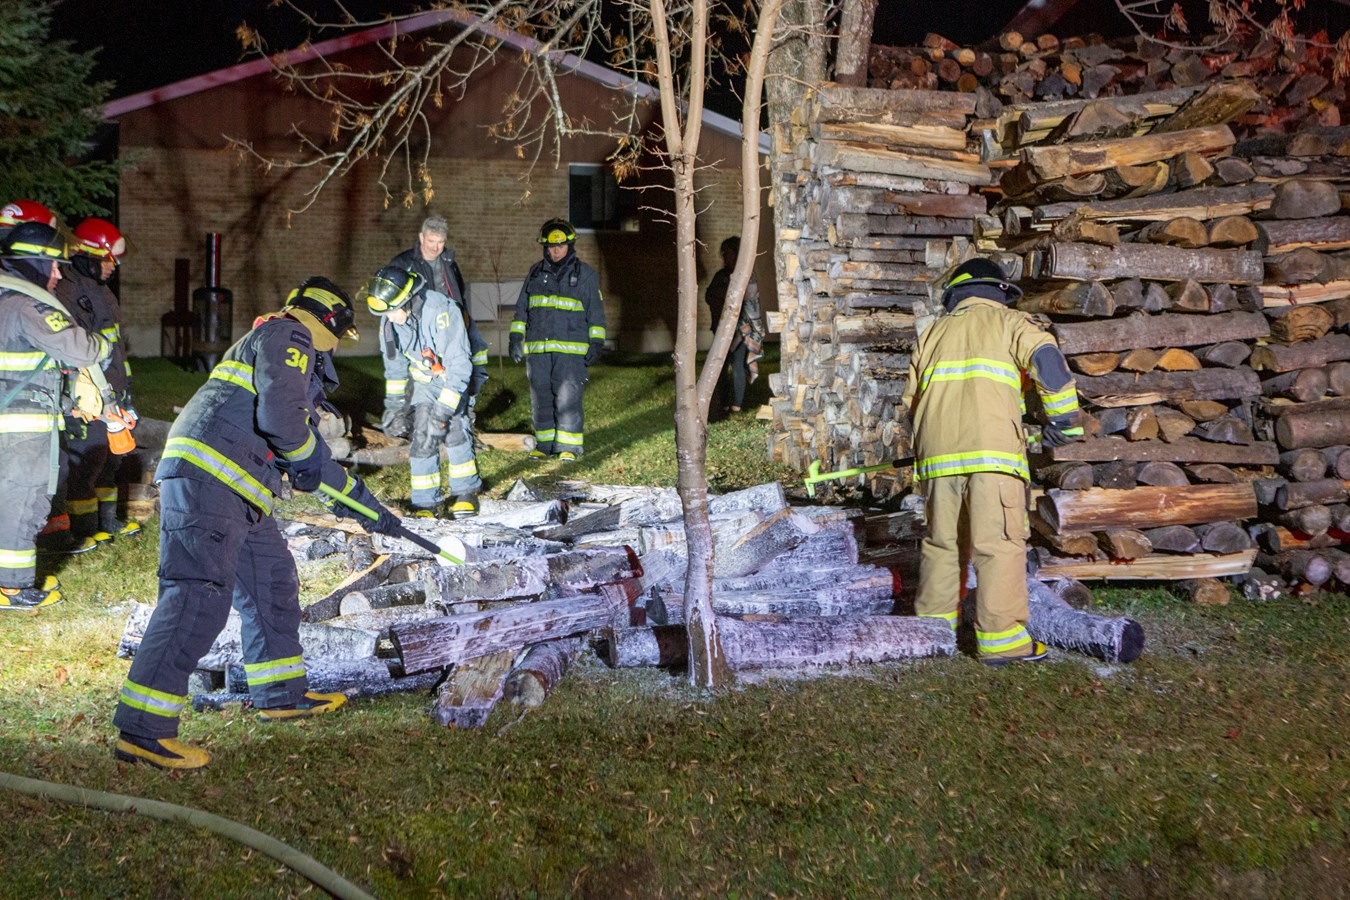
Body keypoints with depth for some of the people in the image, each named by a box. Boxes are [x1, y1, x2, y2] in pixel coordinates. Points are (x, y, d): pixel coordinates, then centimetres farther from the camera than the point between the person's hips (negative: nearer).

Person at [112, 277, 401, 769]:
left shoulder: (300, 362, 29)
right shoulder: (285, 336, -3)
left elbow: (311, 460, 34)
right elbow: (281, 419, -20)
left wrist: (369, 505, 38)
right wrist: (306, 456, 1)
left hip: (237, 491, 11)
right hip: (205, 475, -11)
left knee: (272, 580, 19)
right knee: (198, 595, -17)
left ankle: (282, 693, 33)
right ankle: (141, 730, -19)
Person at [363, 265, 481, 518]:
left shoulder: (440, 310, -33)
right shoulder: (389, 321, -12)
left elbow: (458, 363, -31)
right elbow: (395, 366, 6)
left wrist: (444, 407, -33)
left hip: (453, 377, -4)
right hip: (424, 382, 4)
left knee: (454, 430, -18)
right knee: (422, 437, -8)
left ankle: (466, 493, -2)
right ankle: (425, 502, -1)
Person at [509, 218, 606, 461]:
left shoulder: (585, 274, 5)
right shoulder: (536, 272, 15)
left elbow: (595, 311, 6)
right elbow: (522, 308, 20)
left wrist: (596, 343, -2)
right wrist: (516, 338, 12)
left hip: (571, 349, -4)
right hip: (537, 349, 4)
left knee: (567, 397, -11)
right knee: (541, 398, 5)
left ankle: (569, 446, -4)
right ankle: (544, 443, 14)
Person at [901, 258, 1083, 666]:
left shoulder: (932, 333, 25)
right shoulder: (1010, 322, 13)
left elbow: (911, 400, 23)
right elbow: (1048, 360, -5)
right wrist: (1064, 418, 3)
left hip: (937, 450, 5)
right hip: (991, 448, -4)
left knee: (941, 541, 15)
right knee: (1000, 542, -5)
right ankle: (1000, 637, -8)